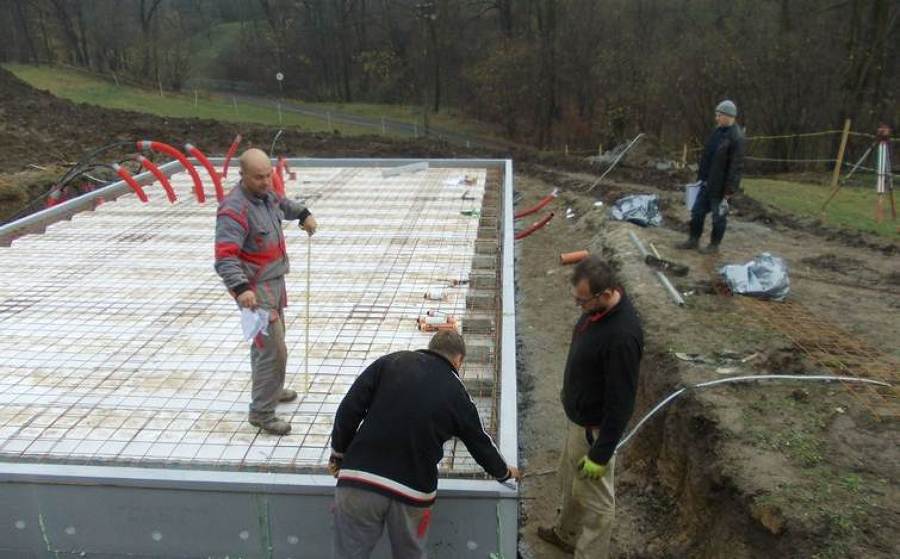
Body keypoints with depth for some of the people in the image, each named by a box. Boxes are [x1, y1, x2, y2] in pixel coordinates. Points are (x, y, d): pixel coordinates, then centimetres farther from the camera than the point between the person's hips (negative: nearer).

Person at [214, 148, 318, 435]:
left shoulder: (264, 193, 1)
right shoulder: (234, 209, -26)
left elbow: (282, 203, 29)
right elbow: (225, 257, -35)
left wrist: (303, 214, 26)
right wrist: (240, 289, -47)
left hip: (275, 281, 9)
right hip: (255, 289, -9)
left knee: (265, 341, 25)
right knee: (274, 350, -10)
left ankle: (270, 389, 45)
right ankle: (261, 412, 4)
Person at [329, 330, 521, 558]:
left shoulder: (390, 362, 5)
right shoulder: (457, 393, 8)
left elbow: (349, 409, 1)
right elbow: (480, 443, 19)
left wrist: (339, 454, 13)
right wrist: (504, 472, 38)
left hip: (359, 479, 0)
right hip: (413, 490, 1)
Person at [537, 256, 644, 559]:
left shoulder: (622, 336, -35)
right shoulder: (598, 307, -7)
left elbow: (621, 403, -28)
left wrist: (601, 454, -21)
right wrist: (569, 391, 24)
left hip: (594, 427, -10)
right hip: (578, 415, 10)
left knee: (595, 498, 10)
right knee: (570, 480, 29)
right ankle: (567, 534, 52)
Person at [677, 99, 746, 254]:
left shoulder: (736, 137, -20)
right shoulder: (718, 131, 7)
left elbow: (736, 166, -21)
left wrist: (729, 190, -20)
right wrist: (701, 175, 17)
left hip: (720, 186, -8)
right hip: (707, 182, 8)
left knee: (718, 216, 7)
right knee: (697, 212, 14)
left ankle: (714, 245, 21)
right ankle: (694, 240, 27)